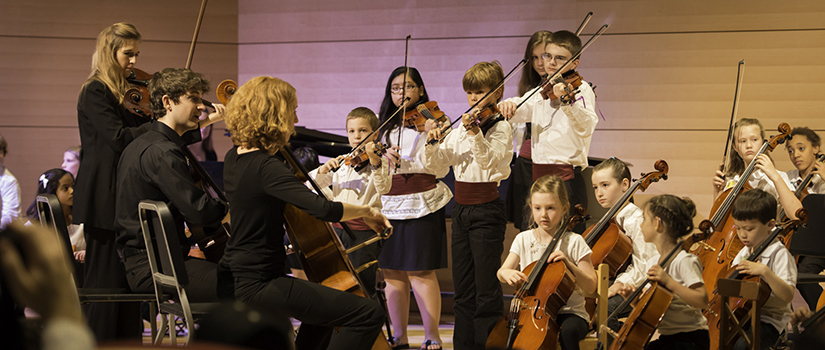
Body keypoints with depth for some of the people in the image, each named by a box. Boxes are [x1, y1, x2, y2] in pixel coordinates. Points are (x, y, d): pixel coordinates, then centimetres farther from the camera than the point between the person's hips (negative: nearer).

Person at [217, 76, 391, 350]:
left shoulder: (234, 157, 8)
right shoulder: (266, 167, -21)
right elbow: (323, 209, -32)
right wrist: (365, 211, -16)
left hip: (234, 283, 11)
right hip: (257, 286, -11)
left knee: (322, 303, 35)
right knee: (369, 314, -17)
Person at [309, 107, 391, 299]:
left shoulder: (379, 162, -2)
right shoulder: (342, 162, 13)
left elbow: (384, 188, -22)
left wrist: (375, 162, -39)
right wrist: (324, 169, -11)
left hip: (365, 233, -5)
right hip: (337, 229, 5)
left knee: (363, 288, -3)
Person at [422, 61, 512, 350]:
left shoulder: (500, 126, -7)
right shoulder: (461, 127, 13)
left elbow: (489, 159, -24)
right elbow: (434, 162, 10)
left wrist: (475, 134, -40)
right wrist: (433, 143, -10)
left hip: (487, 209, -7)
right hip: (461, 208, 7)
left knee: (486, 288, -5)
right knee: (462, 287, 12)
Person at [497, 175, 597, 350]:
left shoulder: (573, 242, -4)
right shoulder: (523, 239, 6)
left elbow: (591, 287, -4)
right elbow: (501, 272, 2)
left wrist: (568, 263, -18)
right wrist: (506, 273, -22)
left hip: (569, 312, -3)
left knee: (569, 330, -35)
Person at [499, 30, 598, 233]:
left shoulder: (580, 89, -7)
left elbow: (587, 127, -24)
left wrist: (566, 102, -44)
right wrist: (507, 105, -12)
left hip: (566, 178, -7)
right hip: (538, 176, 7)